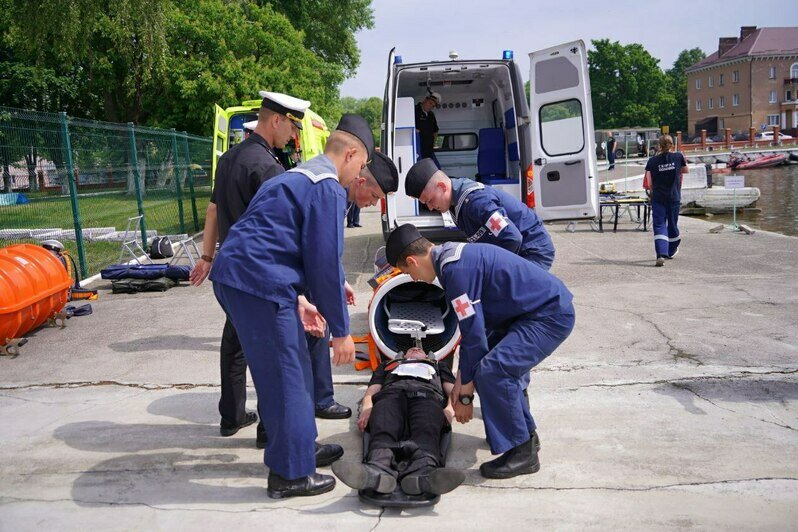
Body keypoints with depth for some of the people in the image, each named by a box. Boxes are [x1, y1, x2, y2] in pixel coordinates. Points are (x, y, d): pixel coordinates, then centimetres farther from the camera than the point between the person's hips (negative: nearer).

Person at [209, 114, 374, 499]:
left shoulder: (298, 178, 23)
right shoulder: (328, 189, -10)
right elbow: (326, 262, -14)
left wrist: (295, 302, 28)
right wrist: (341, 330, -8)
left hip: (235, 275, 10)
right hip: (258, 283, -10)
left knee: (294, 366, 20)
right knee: (285, 376, 0)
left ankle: (300, 448, 35)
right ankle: (291, 474, 13)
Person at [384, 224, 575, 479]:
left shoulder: (456, 268, -22)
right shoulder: (452, 255, 10)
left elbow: (474, 332, -19)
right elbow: (474, 325, 16)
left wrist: (465, 395, -8)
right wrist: (462, 377, 16)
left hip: (551, 314, -11)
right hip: (542, 307, 11)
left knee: (491, 371, -20)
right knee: (494, 359, 19)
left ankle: (522, 452, -5)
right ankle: (526, 432, 29)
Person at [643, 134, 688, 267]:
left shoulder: (652, 161, -5)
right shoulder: (678, 157, -2)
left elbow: (649, 184, -1)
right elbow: (686, 170, 18)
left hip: (658, 198, -2)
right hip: (674, 198, 2)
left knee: (659, 225, -4)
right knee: (672, 224, 17)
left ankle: (661, 255, -22)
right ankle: (671, 251, 37)